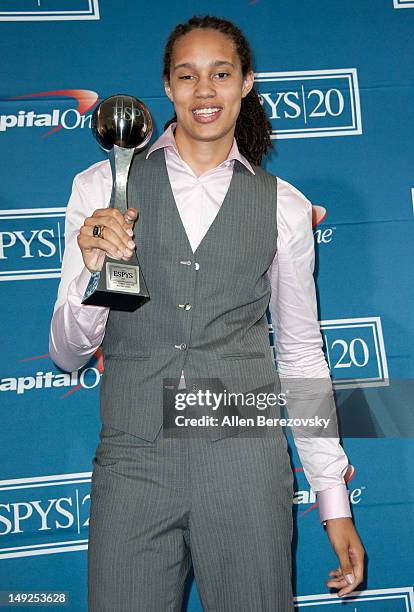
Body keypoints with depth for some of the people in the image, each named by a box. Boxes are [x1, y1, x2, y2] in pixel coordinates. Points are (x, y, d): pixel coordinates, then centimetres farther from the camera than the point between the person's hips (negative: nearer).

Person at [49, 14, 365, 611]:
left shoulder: (284, 206, 6)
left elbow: (302, 351, 12)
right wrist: (91, 267, -17)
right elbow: (67, 353, 4)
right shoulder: (100, 187, 3)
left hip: (245, 458, 1)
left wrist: (334, 500, 10)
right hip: (133, 462, 0)